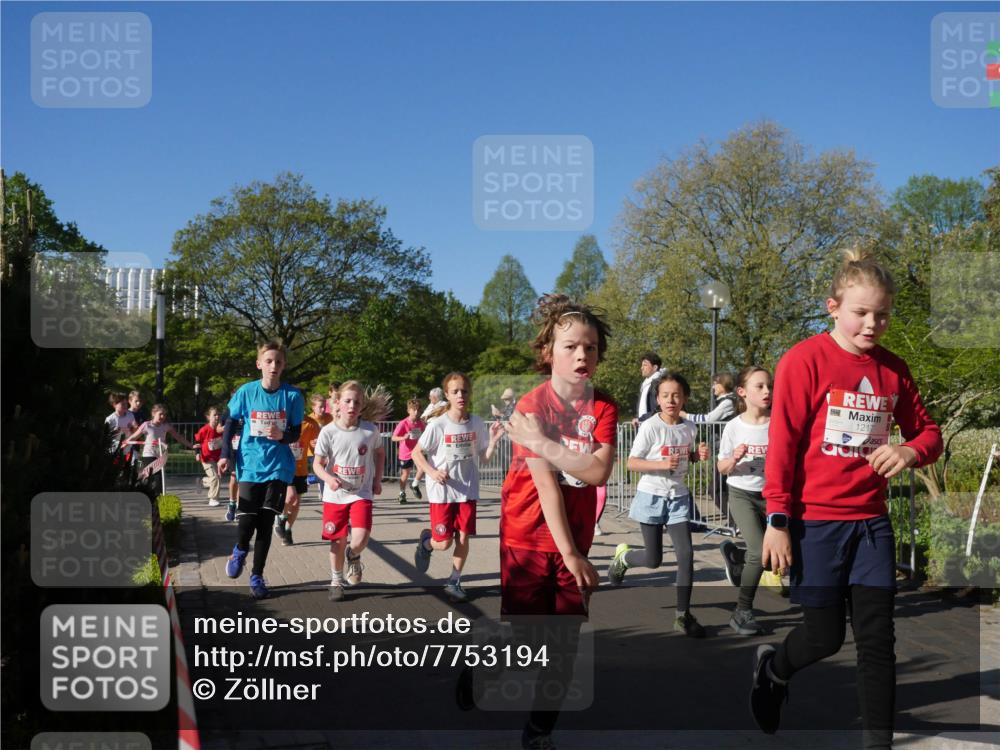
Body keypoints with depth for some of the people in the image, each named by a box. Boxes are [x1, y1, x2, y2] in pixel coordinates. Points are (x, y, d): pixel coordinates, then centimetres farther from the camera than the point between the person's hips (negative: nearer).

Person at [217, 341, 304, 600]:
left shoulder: (292, 395, -5)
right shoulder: (246, 391, -4)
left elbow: (296, 432, 1)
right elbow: (231, 423, 8)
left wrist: (282, 436, -21)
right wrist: (225, 454, 1)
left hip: (278, 467, 0)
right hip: (250, 466, 0)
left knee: (266, 523, 2)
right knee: (246, 521, -5)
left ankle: (257, 576, 20)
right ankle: (240, 550, 32)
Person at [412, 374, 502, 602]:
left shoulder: (477, 424, -1)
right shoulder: (438, 425, -11)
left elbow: (484, 457, 5)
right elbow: (416, 452, -4)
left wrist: (494, 440, -13)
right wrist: (432, 472, -19)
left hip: (468, 490, 3)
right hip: (442, 492, -3)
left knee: (463, 538, 2)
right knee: (444, 543, 0)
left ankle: (454, 582, 20)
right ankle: (427, 541, 35)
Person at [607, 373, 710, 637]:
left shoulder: (689, 428, 2)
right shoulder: (650, 427, -14)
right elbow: (631, 463, -13)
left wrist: (699, 454, -4)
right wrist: (662, 464, -27)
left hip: (678, 497, 4)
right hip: (652, 496, -4)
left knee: (686, 553, -7)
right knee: (653, 559, 3)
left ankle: (683, 615, 2)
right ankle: (622, 556, 38)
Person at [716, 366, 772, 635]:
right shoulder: (734, 427, -7)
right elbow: (723, 469, 0)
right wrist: (735, 459, -19)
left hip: (771, 495, 3)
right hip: (742, 494, -3)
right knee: (760, 552, -17)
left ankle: (734, 554, 34)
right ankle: (743, 612, 2)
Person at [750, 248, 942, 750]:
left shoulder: (892, 370, 6)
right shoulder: (805, 360, -10)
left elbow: (927, 431, 16)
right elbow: (782, 445, -11)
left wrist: (910, 451, -9)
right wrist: (778, 520, -12)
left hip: (871, 521, 5)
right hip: (815, 521, -4)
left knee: (877, 638, 3)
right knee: (825, 636, 4)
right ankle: (772, 668, 36)